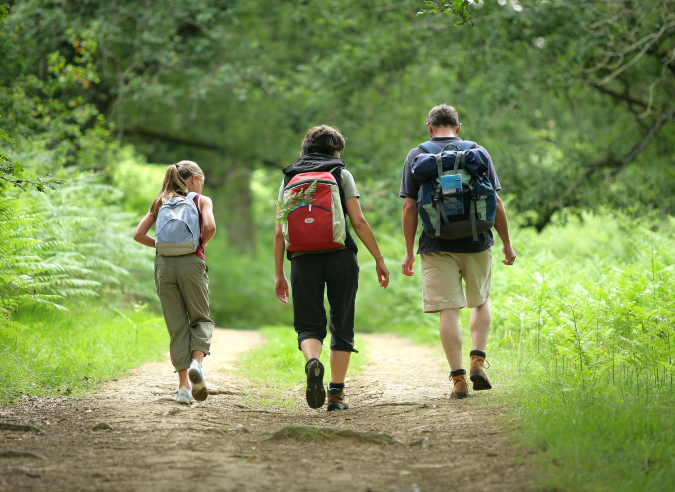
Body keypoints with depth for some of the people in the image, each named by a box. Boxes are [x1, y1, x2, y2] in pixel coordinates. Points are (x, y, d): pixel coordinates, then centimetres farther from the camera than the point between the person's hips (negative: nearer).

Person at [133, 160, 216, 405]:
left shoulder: (160, 202, 18)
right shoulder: (202, 201, 8)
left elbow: (138, 234, 9)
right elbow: (210, 227, -11)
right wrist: (201, 245, 7)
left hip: (164, 264, 3)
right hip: (190, 263, -3)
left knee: (176, 325, 6)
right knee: (200, 318, 11)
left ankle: (184, 386, 2)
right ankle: (197, 362, -18)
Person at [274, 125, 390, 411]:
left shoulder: (289, 179, 13)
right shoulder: (341, 175, 6)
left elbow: (279, 233, 8)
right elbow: (358, 221, -4)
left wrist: (279, 275, 13)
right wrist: (379, 258, 2)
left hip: (303, 259, 2)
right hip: (340, 257, -1)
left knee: (308, 324, 6)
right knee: (341, 326, 8)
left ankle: (312, 361, -27)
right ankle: (336, 394, 6)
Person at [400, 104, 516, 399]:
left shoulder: (416, 157, 2)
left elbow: (409, 207, -2)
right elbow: (496, 203, 1)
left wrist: (409, 251, 2)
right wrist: (506, 243, 9)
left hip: (437, 246, -1)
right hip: (476, 242, 1)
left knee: (448, 310, 0)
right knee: (480, 301, 20)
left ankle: (458, 377, -5)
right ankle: (478, 360, 6)